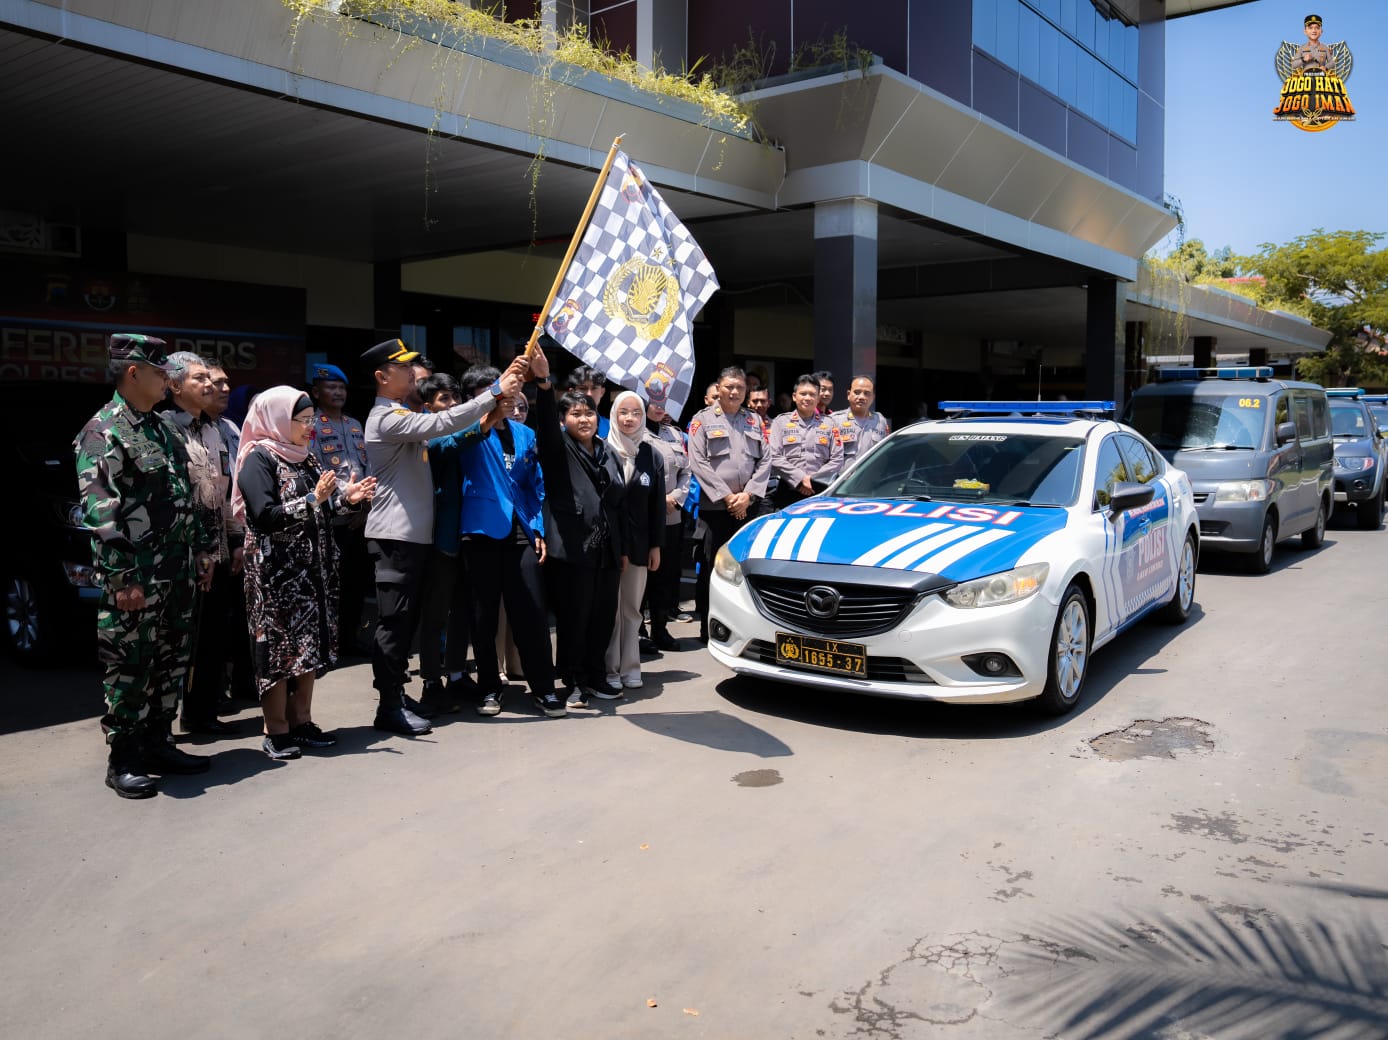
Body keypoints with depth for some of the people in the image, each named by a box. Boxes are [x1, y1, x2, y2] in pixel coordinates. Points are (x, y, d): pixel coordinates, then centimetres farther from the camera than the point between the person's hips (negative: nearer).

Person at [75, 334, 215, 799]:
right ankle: (123, 760, 12)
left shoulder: (162, 427, 15)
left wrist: (201, 549, 17)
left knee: (173, 661, 13)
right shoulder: (103, 432, -11)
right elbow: (100, 512, -17)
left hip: (177, 570, 8)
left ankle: (158, 743, 25)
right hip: (137, 576, -8)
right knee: (130, 667, 1)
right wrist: (123, 578, -20)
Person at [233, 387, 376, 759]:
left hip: (312, 567, 8)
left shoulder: (305, 458, 15)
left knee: (311, 643, 8)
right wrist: (313, 499, -22)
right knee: (279, 645, -2)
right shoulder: (259, 459, -9)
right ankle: (276, 730, 6)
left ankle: (301, 720, 18)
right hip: (276, 570, -8)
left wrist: (346, 498, 0)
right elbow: (264, 516, -19)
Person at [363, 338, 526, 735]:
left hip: (412, 534, 10)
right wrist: (494, 393, -23)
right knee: (394, 621, -6)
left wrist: (499, 387, 2)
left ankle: (396, 694, 22)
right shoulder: (386, 417, -13)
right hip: (395, 535, -10)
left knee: (405, 620, 13)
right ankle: (389, 707, -2)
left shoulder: (402, 414, 19)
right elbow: (441, 423, -25)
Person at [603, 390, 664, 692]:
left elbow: (658, 504, 9)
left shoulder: (652, 455, 8)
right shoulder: (602, 452, -5)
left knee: (632, 609, 9)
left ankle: (630, 668, 17)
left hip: (639, 545, 3)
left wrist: (656, 545, 5)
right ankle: (609, 670, 6)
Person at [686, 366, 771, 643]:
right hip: (714, 506, -3)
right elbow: (698, 463, -5)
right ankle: (707, 627, 8)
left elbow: (765, 461, 9)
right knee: (712, 567, 0)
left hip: (748, 505, 3)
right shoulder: (703, 420, 4)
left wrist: (748, 494, -5)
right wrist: (726, 496, -10)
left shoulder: (754, 420, 16)